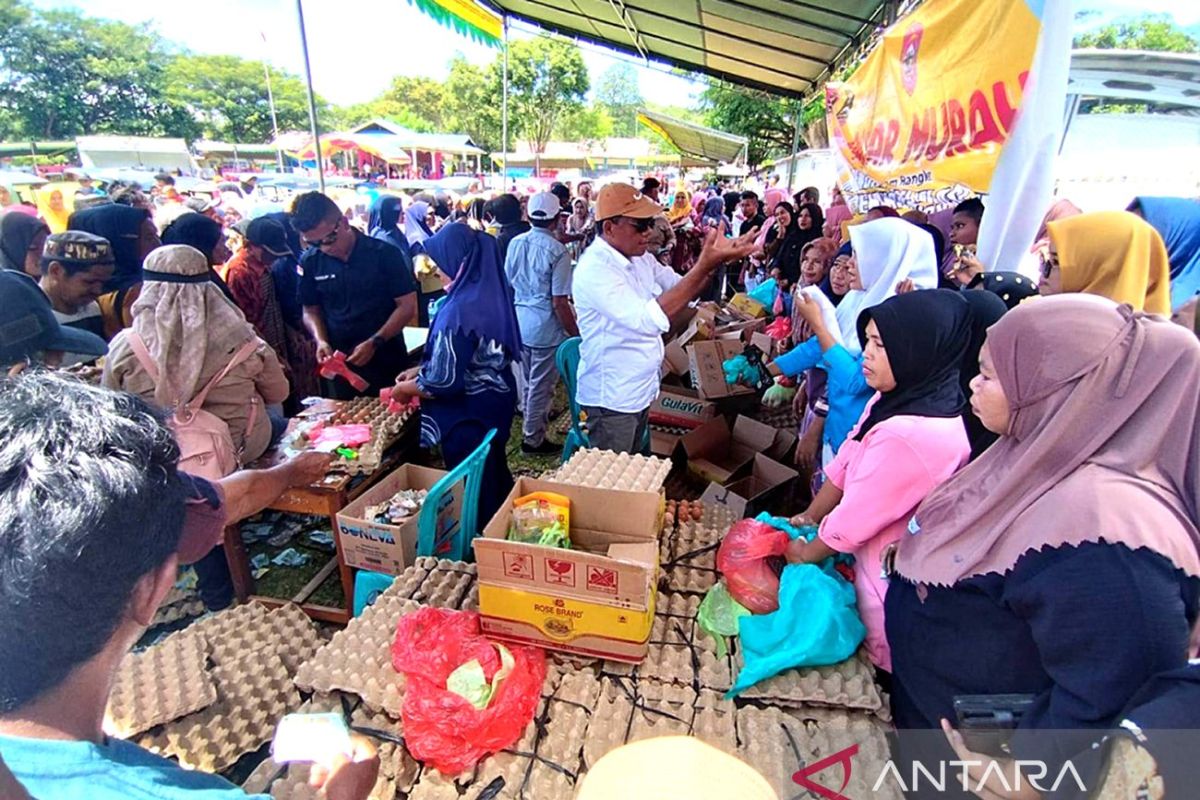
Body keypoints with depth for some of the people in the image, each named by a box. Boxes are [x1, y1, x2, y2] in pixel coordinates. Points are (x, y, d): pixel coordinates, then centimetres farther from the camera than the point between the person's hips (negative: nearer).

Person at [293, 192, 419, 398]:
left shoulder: (384, 253, -11)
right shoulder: (310, 262, -1)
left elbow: (407, 306, -10)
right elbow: (311, 310, 11)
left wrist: (374, 343, -19)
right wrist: (321, 340, -9)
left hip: (387, 361, -3)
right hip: (339, 365, 3)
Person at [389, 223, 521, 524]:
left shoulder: (458, 310, -26)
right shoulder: (492, 295, 0)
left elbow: (443, 383, -24)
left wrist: (405, 388, -5)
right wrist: (420, 370, 11)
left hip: (468, 414, -9)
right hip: (497, 398, 9)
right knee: (494, 479, 26)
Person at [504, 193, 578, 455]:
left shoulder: (515, 243, 0)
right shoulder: (558, 251, -18)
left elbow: (507, 283, 11)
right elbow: (559, 303, -19)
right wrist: (576, 334, -10)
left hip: (519, 322, 7)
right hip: (546, 327, -6)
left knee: (528, 379, 24)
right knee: (542, 385, 6)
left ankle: (532, 416, 45)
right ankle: (533, 439, 17)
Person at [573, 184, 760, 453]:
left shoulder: (640, 258, 2)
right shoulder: (594, 269, -26)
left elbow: (682, 288, 8)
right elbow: (648, 319, -36)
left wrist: (715, 258, -13)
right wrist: (704, 265, -36)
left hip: (641, 389, 8)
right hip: (611, 397, -8)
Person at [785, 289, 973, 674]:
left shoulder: (913, 436, -34)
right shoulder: (898, 398, -6)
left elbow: (852, 522, -23)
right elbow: (846, 462, 4)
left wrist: (806, 554, -7)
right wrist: (809, 516, 8)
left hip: (891, 582, -8)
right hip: (869, 557, 8)